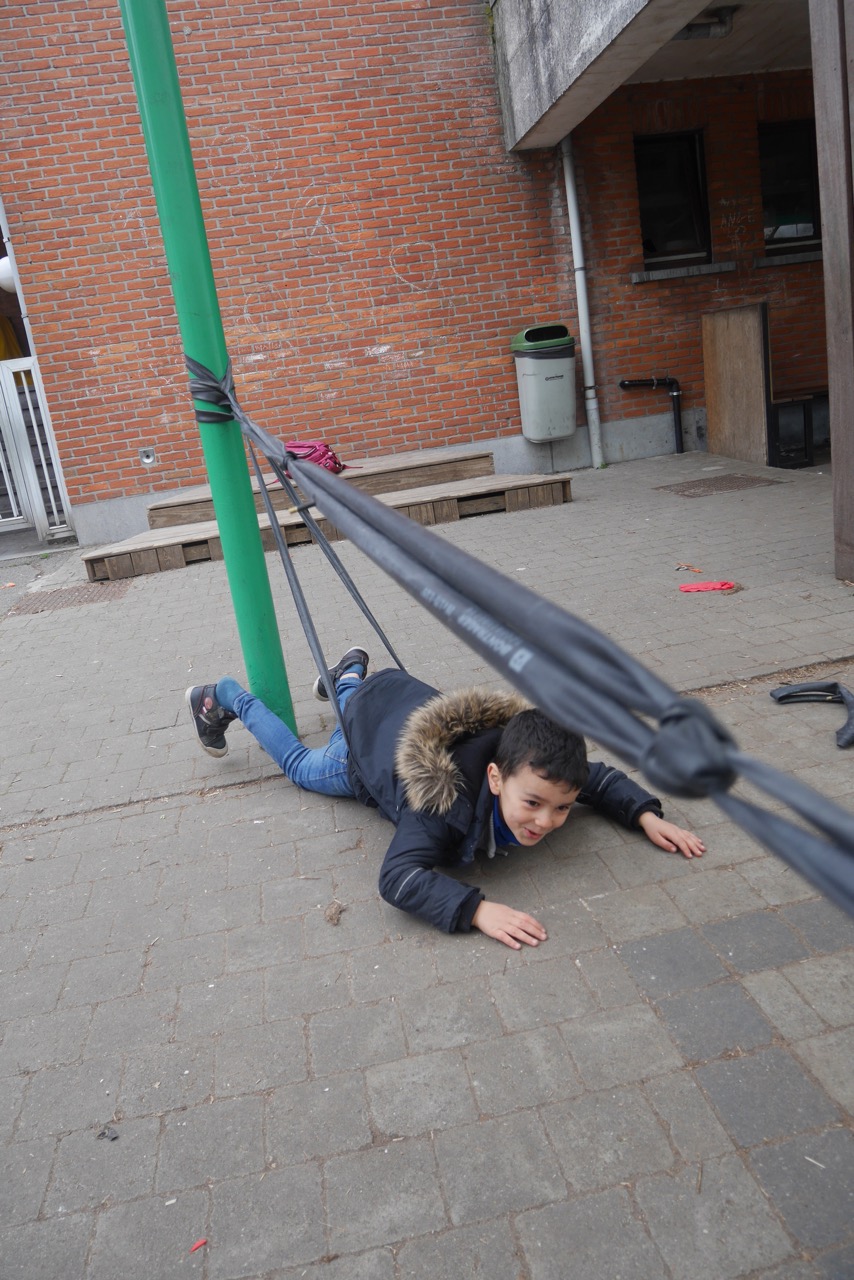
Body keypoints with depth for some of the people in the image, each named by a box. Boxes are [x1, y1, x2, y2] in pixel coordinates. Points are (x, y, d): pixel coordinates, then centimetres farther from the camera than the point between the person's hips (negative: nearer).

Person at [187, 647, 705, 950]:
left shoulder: (539, 764, -33)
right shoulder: (444, 799, -50)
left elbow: (600, 778, -14)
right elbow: (399, 877, -59)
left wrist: (647, 814, -31)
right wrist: (477, 909, -72)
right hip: (365, 735, -4)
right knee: (301, 764, 27)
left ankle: (347, 676, 68)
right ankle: (225, 698, 46)